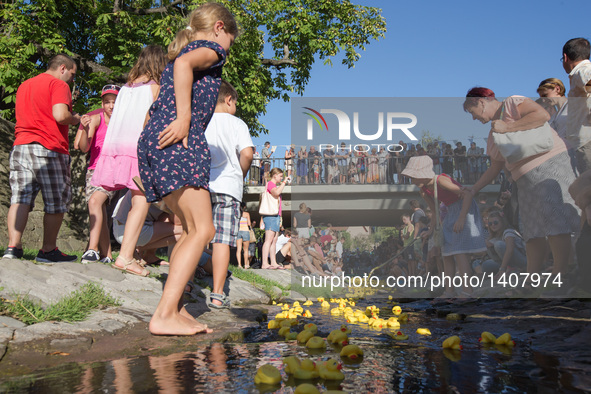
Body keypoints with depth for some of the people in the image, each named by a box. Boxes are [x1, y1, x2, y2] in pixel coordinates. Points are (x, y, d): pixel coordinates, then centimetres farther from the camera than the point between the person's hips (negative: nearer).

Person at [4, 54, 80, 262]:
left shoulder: (24, 85, 23)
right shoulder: (58, 85, -3)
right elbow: (60, 115, -18)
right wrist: (75, 119, 2)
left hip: (20, 147, 7)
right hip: (48, 149, -7)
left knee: (21, 198, 2)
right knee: (56, 202, 3)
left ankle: (13, 246, -9)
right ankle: (48, 250, 8)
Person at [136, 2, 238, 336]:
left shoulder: (182, 49, 32)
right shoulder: (211, 49, 6)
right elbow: (184, 64, -18)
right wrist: (184, 118, -20)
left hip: (152, 139, 9)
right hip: (179, 141, -9)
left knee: (191, 230, 11)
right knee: (203, 230, -12)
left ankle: (175, 309, 8)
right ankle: (164, 315, -18)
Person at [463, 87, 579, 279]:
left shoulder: (511, 104, -2)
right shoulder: (493, 133, 23)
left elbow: (543, 114, -19)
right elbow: (495, 168, 26)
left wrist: (507, 127, -19)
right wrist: (473, 190, 23)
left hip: (548, 164, -9)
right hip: (526, 181, 9)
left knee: (554, 222, -15)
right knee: (533, 231, 5)